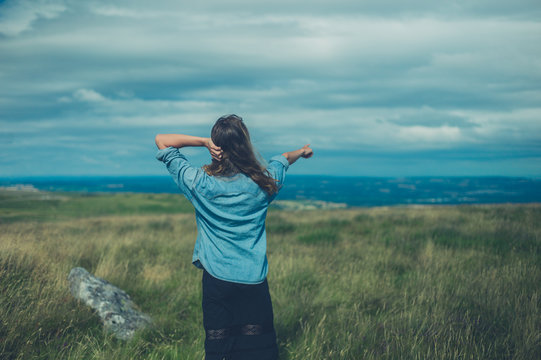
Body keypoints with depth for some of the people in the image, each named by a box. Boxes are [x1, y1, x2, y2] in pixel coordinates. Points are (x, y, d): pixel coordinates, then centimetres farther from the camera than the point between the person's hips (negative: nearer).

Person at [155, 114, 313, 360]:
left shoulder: (199, 183, -9)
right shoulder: (262, 182, -5)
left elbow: (162, 141, 0)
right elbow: (283, 160, 20)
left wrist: (204, 142, -8)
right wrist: (302, 151, 41)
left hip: (216, 278, 0)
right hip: (254, 280, 0)